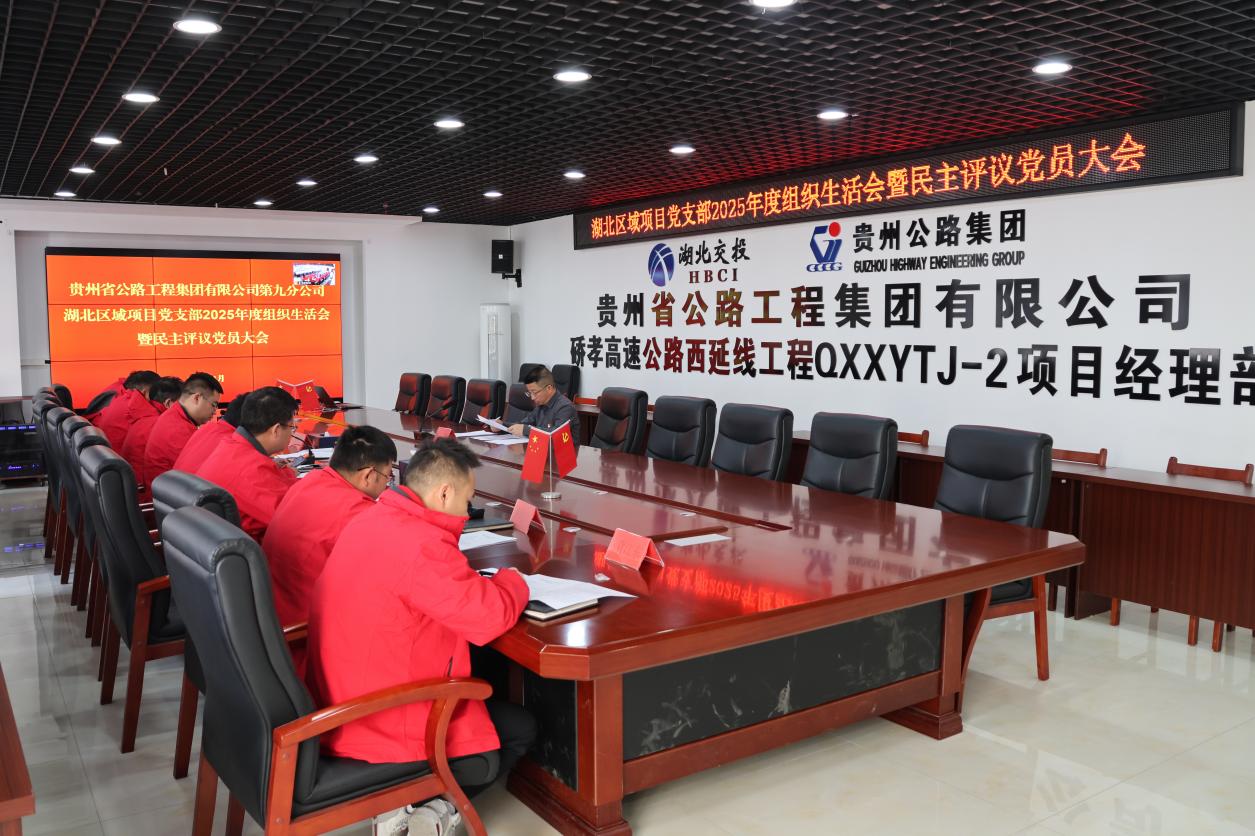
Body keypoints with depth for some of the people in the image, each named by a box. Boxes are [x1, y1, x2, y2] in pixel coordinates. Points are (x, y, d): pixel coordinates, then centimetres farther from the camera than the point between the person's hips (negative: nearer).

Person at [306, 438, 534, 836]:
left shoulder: (369, 521, 3)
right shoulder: (421, 544, -26)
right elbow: (491, 618, -22)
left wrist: (485, 585, 4)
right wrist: (512, 581, -1)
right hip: (383, 726, -9)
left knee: (493, 701, 25)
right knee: (520, 730, 9)